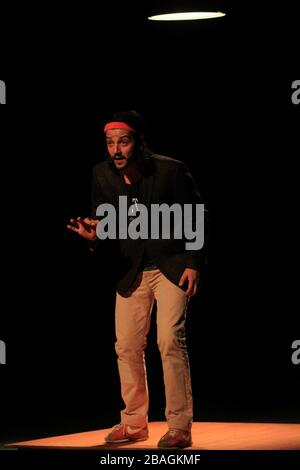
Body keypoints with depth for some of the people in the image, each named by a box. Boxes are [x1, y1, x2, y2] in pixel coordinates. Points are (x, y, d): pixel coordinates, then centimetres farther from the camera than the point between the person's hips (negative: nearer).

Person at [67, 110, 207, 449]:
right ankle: (134, 423, 21)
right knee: (127, 346, 5)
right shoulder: (102, 175, -6)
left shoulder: (170, 170, -16)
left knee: (170, 341, -16)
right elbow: (103, 219, 1)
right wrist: (94, 234, -23)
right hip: (131, 270, 5)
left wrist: (194, 263, -11)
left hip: (172, 264, -4)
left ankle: (180, 427, -11)